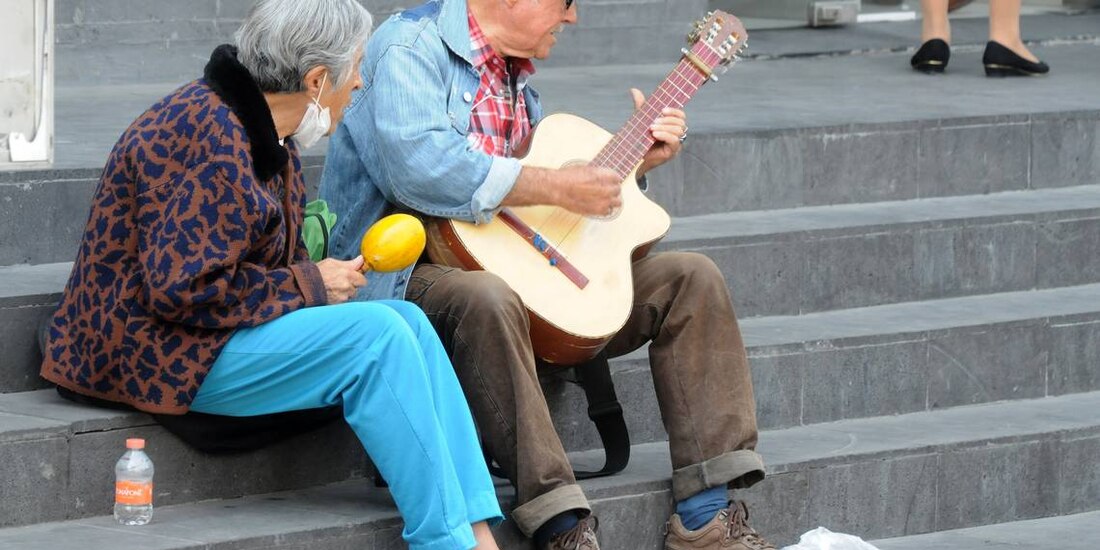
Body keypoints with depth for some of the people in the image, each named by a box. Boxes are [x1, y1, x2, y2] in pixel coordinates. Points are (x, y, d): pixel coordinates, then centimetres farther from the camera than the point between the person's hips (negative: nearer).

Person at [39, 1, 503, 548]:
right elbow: (182, 288, -26)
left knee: (408, 321, -6)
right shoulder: (208, 135, -21)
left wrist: (329, 272, 1)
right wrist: (308, 285, -16)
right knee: (376, 334, -21)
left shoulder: (266, 134, 11)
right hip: (159, 351, -10)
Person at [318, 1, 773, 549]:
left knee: (690, 277, -1)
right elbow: (420, 166, -28)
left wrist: (635, 160, 18)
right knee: (485, 298, -42)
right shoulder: (410, 46, -10)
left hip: (525, 274, 9)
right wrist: (557, 187, -24)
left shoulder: (513, 74, 21)